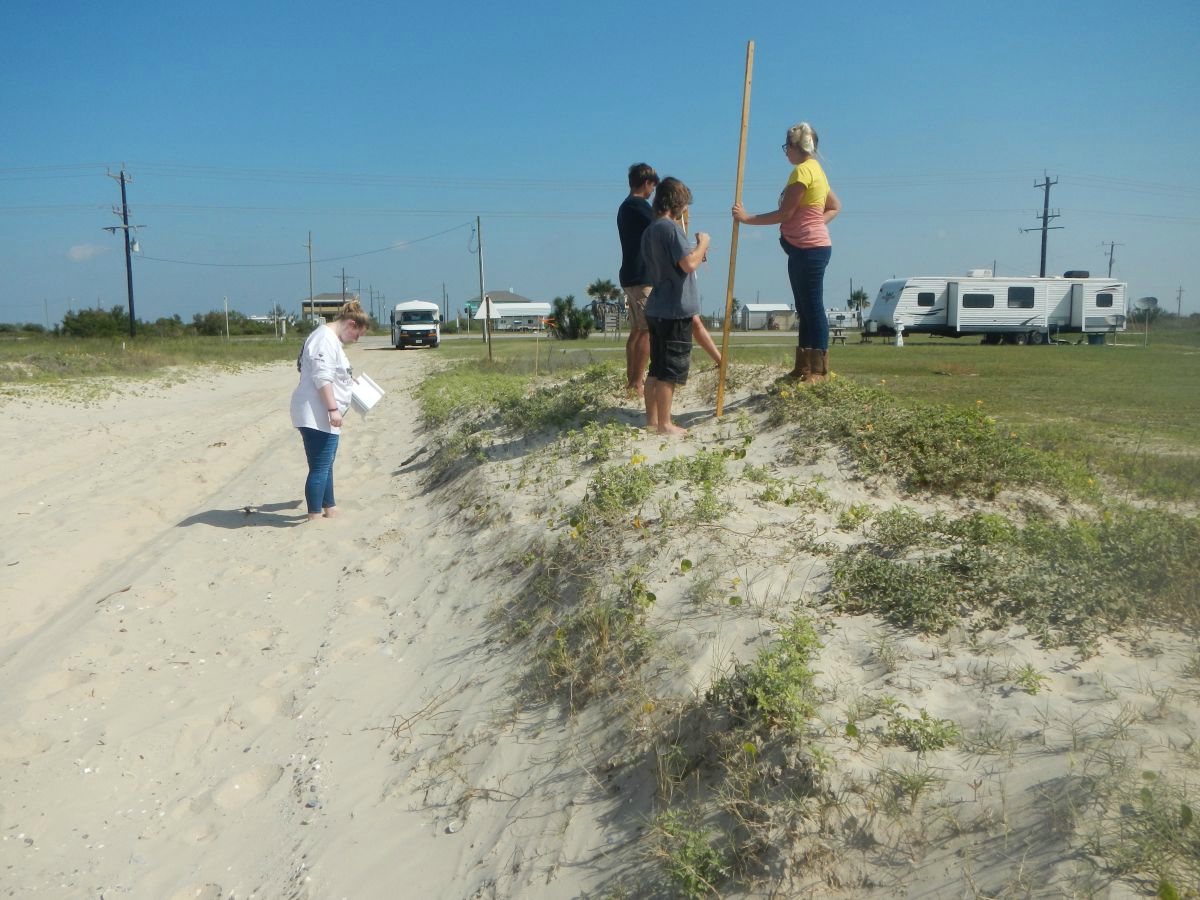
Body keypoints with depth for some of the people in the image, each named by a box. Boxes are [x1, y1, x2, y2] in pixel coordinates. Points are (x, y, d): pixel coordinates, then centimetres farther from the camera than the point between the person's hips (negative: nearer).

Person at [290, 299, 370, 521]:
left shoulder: (331, 338, 18)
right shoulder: (325, 338, -15)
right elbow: (322, 377, -23)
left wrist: (350, 384, 34)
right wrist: (333, 409, -25)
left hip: (323, 416, 11)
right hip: (317, 416, -11)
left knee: (326, 465, 19)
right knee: (319, 468, -7)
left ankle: (330, 510, 31)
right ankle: (315, 517, -2)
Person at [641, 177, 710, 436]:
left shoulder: (649, 230, 15)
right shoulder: (670, 227, -14)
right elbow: (688, 264, -23)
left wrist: (697, 254, 22)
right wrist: (703, 243, -7)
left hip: (656, 309, 9)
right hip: (675, 311, -9)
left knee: (656, 368, 13)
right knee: (671, 370, -3)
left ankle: (651, 420, 18)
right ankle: (664, 424, 1)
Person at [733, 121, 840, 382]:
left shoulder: (802, 171, -12)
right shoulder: (815, 170, 18)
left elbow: (784, 214, -15)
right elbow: (835, 207, 24)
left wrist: (747, 218, -10)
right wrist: (817, 222, 11)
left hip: (809, 249, -10)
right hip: (804, 249, 10)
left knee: (813, 308, -8)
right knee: (805, 310, 12)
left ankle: (818, 370, -6)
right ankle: (804, 368, 17)